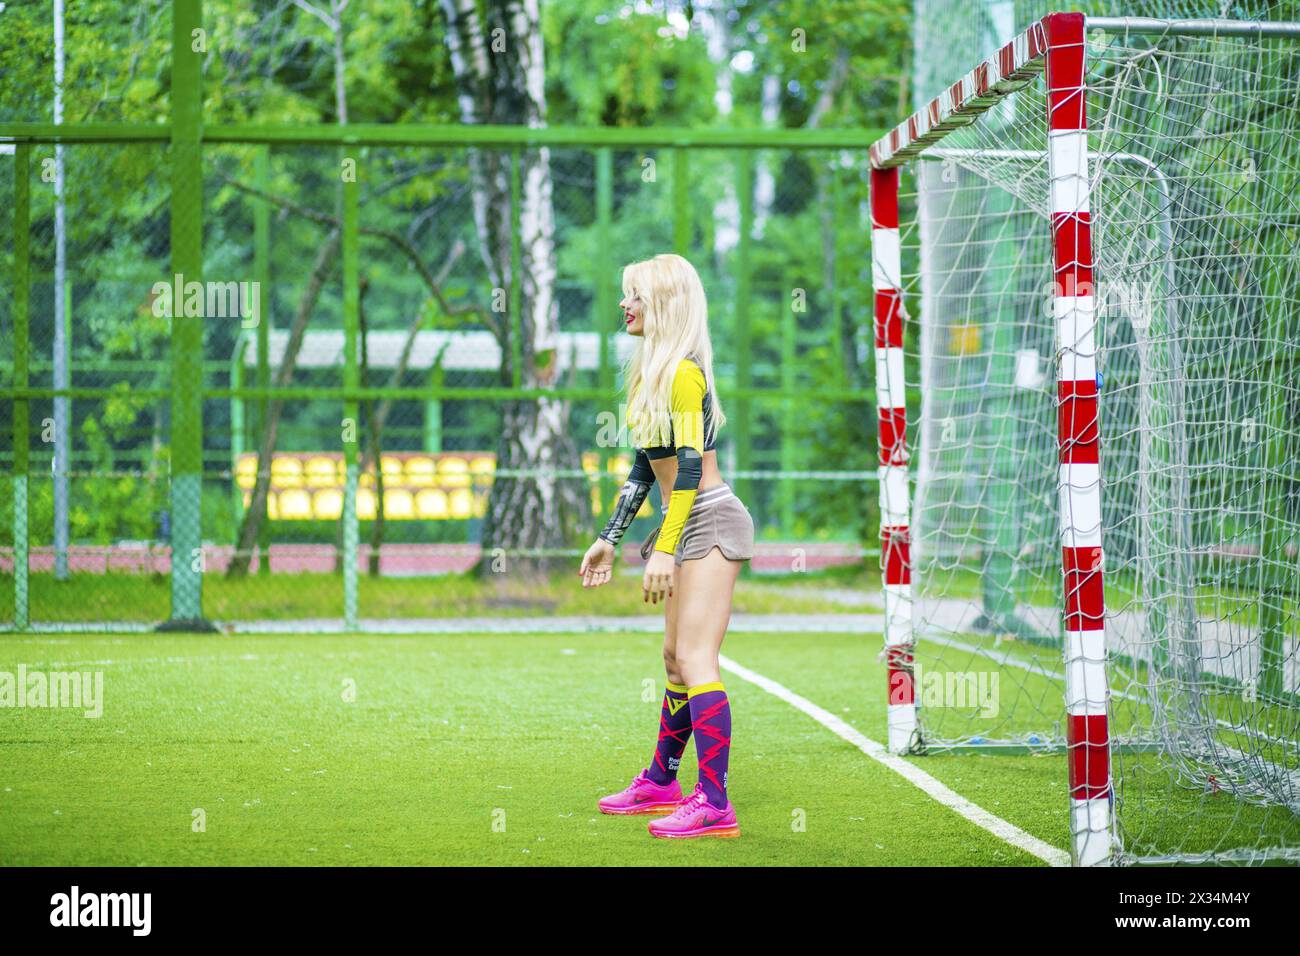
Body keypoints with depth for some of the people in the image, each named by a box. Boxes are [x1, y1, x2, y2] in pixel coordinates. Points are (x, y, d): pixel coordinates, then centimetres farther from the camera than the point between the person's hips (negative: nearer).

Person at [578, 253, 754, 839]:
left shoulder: (683, 372, -14)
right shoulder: (650, 373, 15)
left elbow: (690, 465, -20)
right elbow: (645, 467, 21)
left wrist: (665, 548, -23)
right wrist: (609, 539, 21)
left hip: (709, 523, -10)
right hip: (688, 529, 10)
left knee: (695, 658, -14)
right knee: (676, 659, 18)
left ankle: (715, 805, -16)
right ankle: (660, 783, 30)